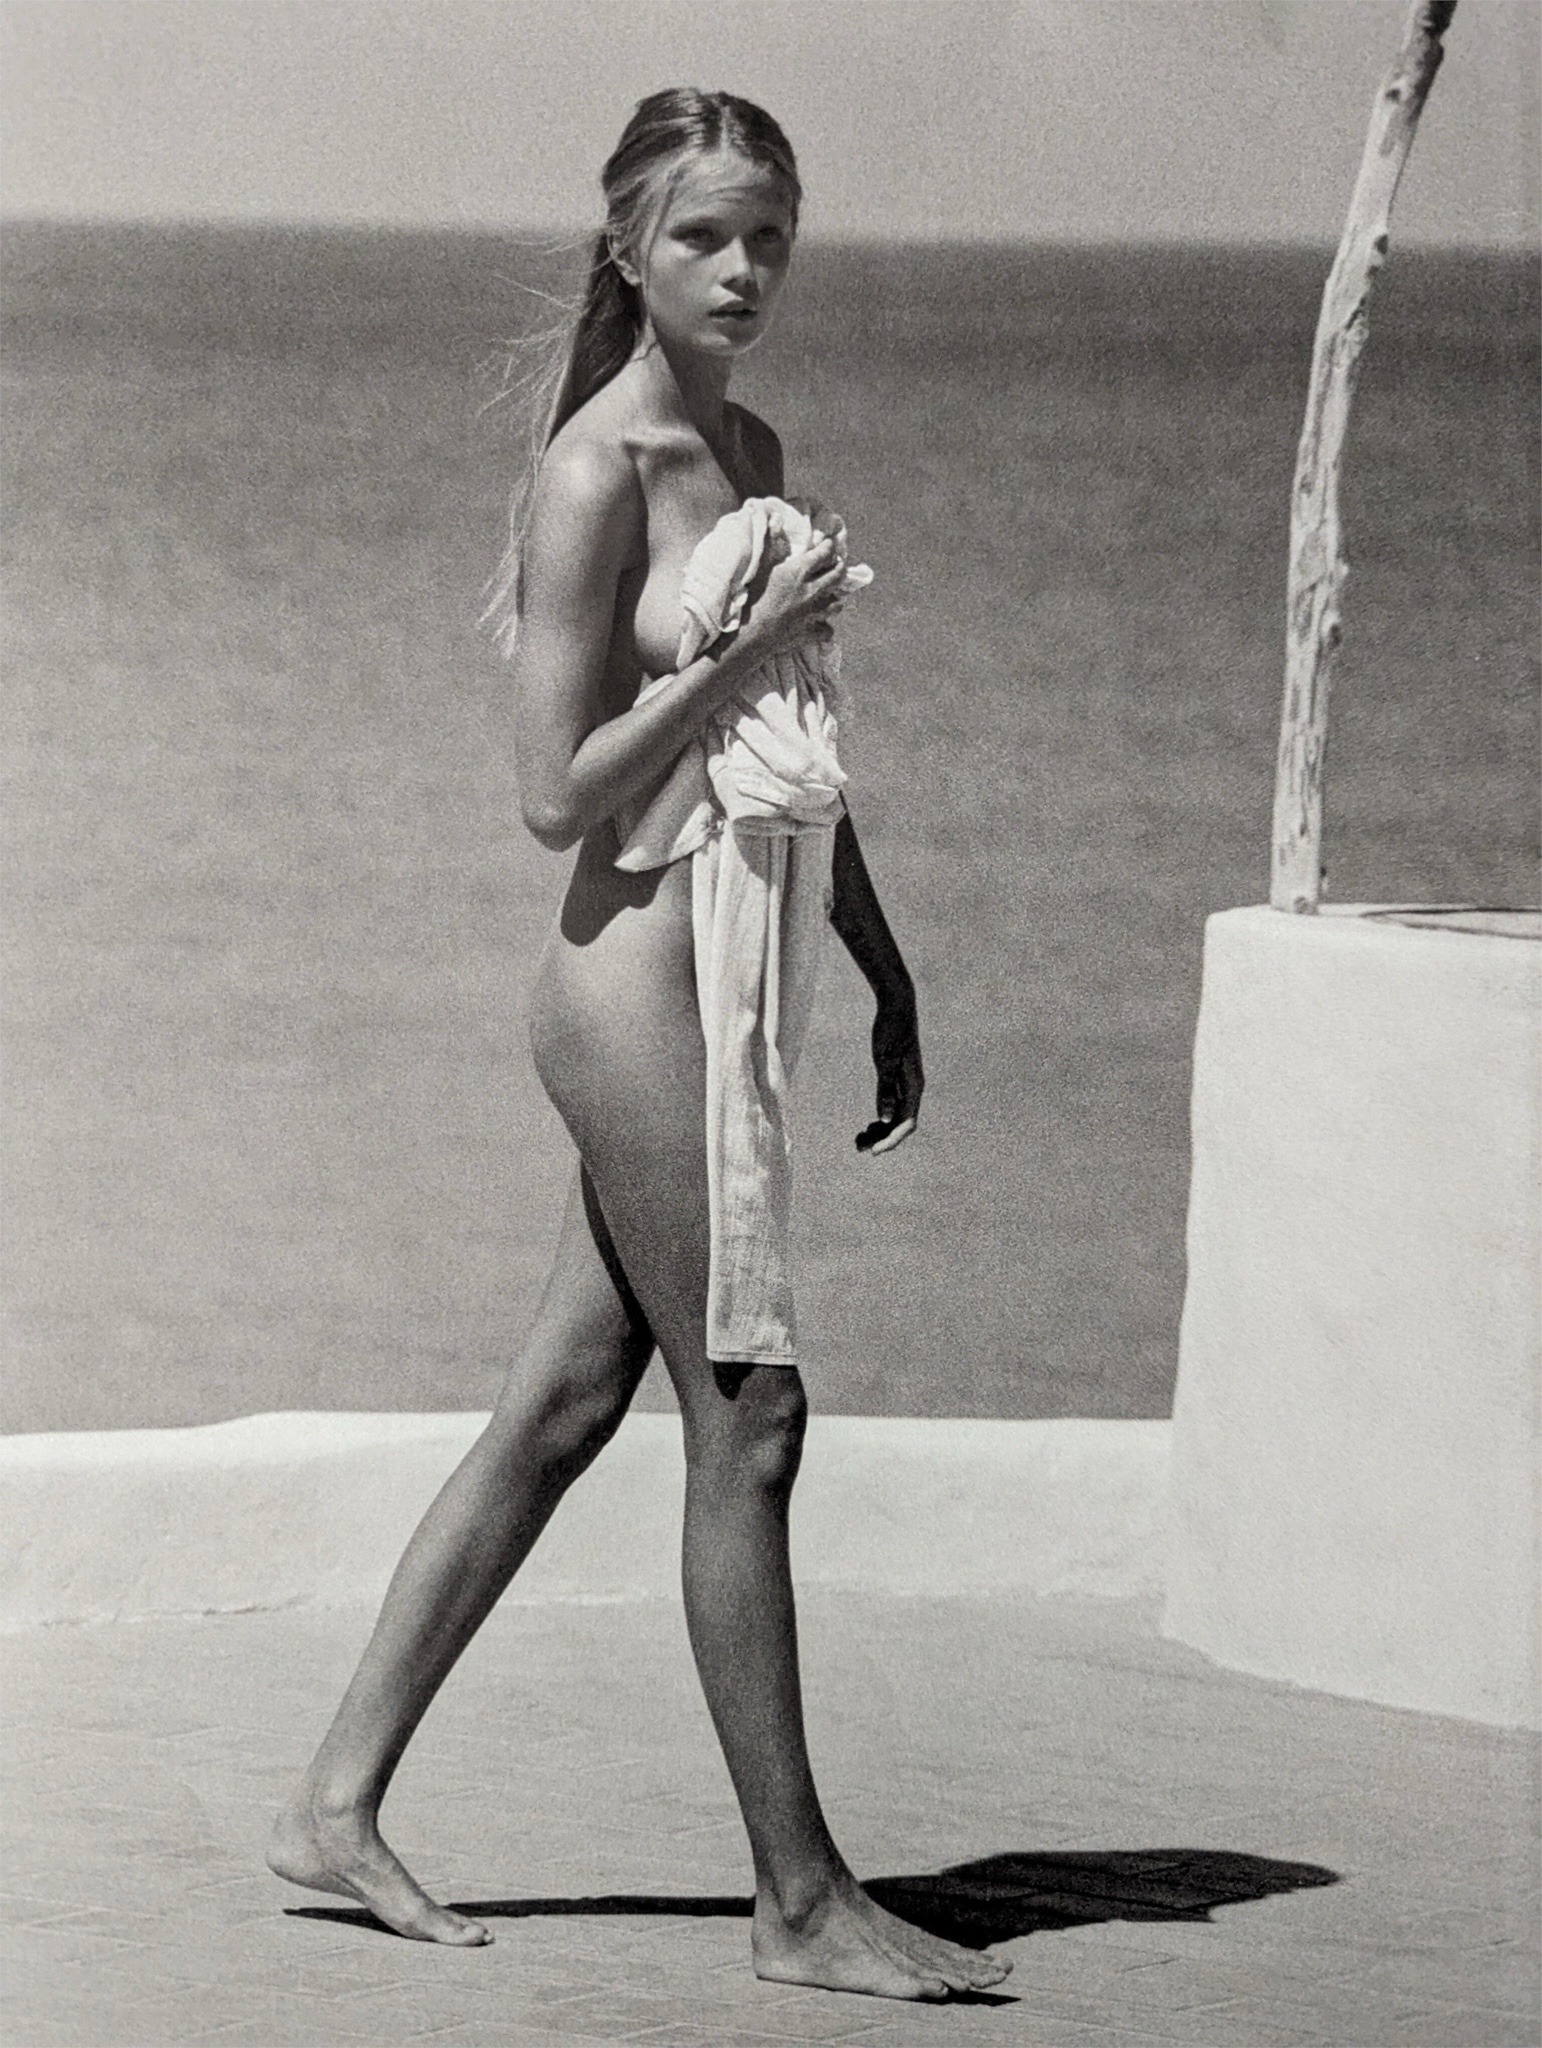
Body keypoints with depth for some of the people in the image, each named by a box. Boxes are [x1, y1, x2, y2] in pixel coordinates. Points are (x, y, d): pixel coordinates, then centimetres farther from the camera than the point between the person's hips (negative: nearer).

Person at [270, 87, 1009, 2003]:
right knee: (746, 1422, -5)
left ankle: (339, 1802, 18)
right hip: (638, 979, -9)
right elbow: (560, 793, -15)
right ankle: (800, 1899, 2)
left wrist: (885, 969, 20)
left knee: (561, 1410, 11)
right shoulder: (598, 472, -13)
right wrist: (749, 646, -20)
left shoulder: (749, 450, 14)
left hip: (714, 995, 9)